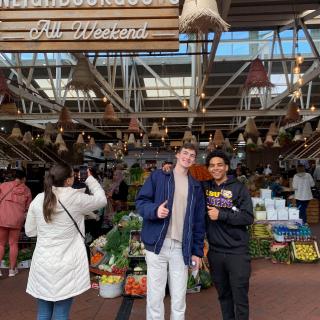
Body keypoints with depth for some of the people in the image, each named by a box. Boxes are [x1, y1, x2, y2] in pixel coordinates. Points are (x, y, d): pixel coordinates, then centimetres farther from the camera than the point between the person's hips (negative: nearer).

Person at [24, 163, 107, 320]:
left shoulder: (38, 199, 0)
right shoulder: (76, 199, -10)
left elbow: (30, 231, 9)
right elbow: (101, 199, 7)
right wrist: (90, 179, 17)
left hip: (42, 264, 4)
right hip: (66, 266, -3)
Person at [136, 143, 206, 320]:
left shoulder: (196, 187, 13)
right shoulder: (158, 176, 4)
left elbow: (199, 221, 12)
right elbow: (141, 201, 0)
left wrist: (197, 251, 8)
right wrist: (155, 210, -21)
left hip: (181, 248, 3)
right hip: (157, 244, -2)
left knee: (179, 299, 12)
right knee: (155, 296, 5)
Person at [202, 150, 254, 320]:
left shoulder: (238, 188, -5)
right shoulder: (204, 187, 5)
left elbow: (248, 217, -10)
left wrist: (221, 215, -17)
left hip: (237, 252, -3)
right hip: (215, 251, 4)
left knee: (240, 296, 5)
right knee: (223, 294, 17)